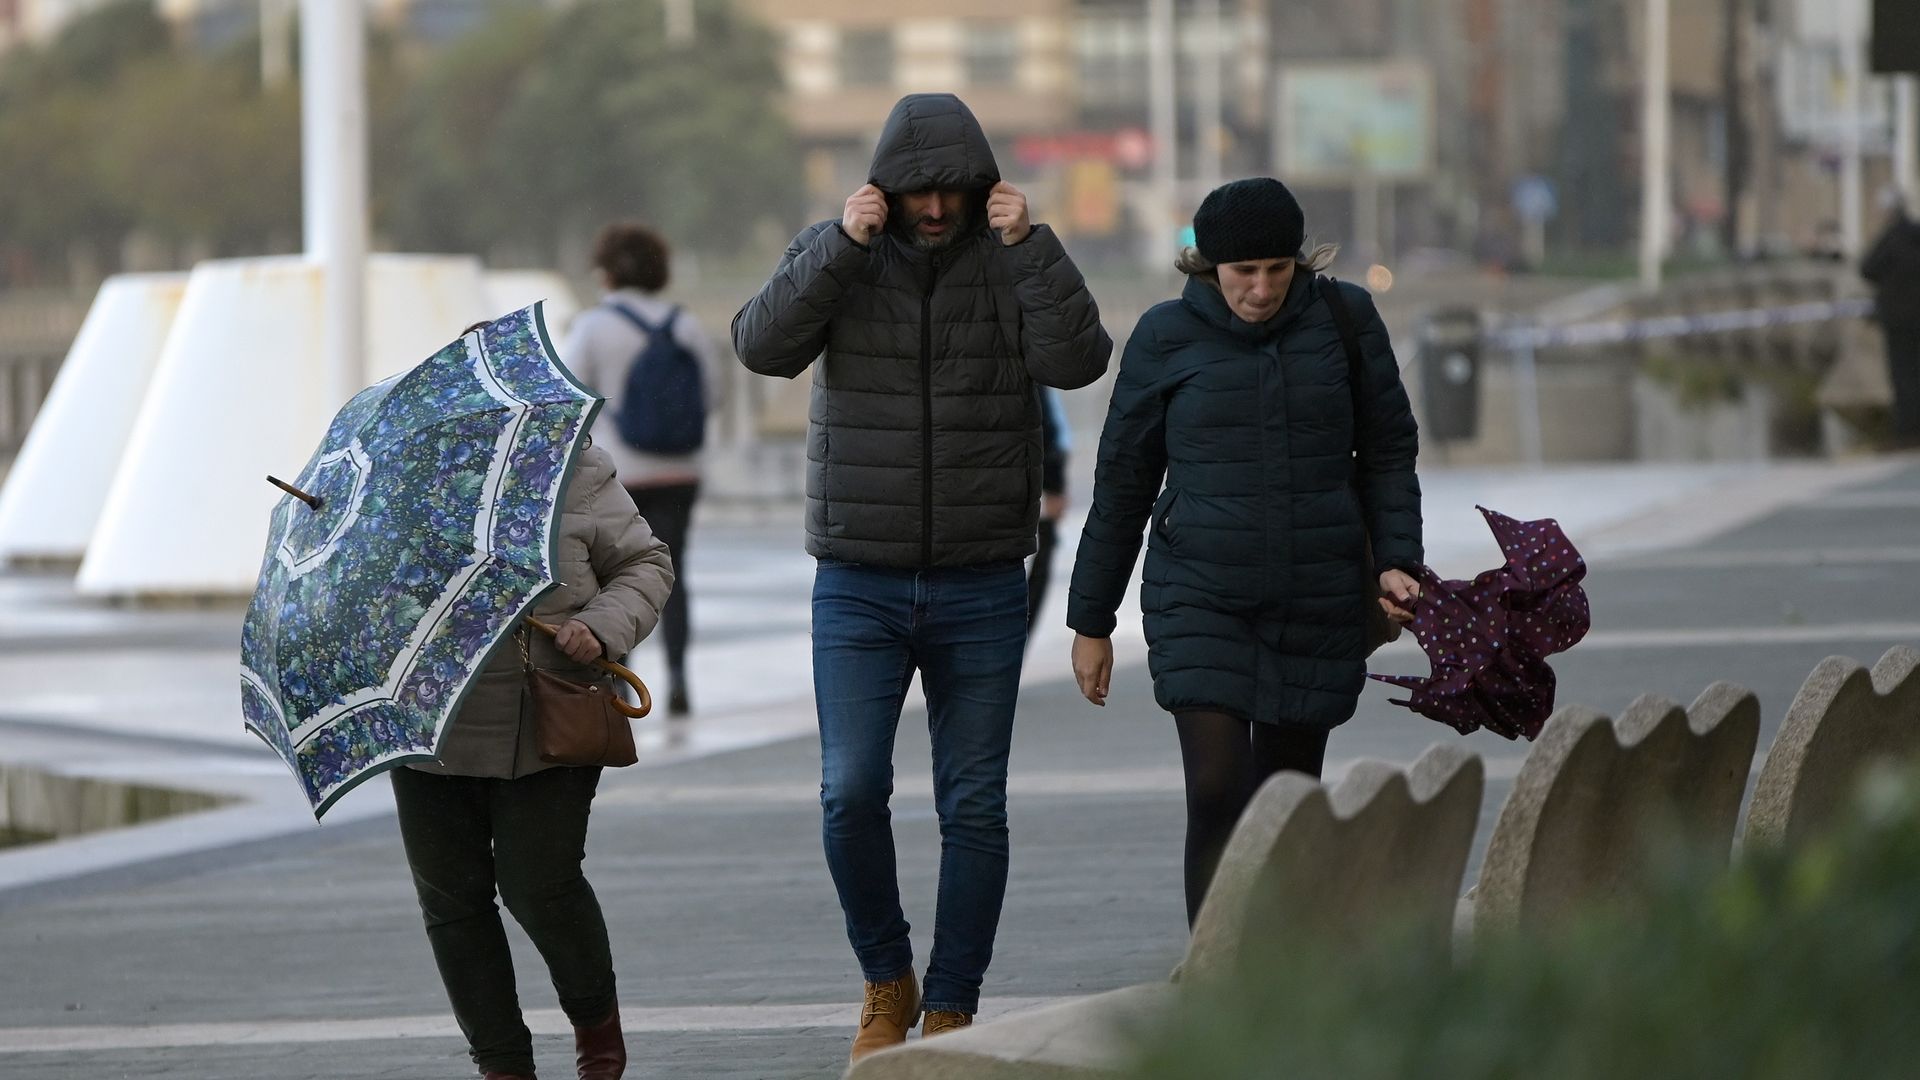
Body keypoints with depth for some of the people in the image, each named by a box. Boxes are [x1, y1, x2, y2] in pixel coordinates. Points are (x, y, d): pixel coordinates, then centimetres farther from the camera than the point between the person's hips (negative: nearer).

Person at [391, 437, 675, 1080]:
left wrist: (602, 629, -15)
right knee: (450, 894, 3)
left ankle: (596, 1020, 22)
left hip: (545, 734, -4)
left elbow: (646, 565, 2)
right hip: (429, 731, 4)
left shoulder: (577, 478, -3)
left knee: (538, 885, -6)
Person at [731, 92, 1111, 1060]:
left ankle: (952, 1009, 12)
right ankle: (886, 984, 10)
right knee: (851, 793, -10)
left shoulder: (1009, 263, 0)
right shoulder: (836, 255, 1)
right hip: (860, 582, 0)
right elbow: (764, 346, -15)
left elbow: (1078, 359, -15)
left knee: (974, 807, 3)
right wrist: (844, 246, -22)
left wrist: (1028, 245, -20)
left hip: (981, 588, 1)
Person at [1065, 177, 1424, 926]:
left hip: (1318, 607, 2)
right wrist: (1091, 621, 8)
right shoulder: (1167, 338, -1)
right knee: (1217, 792, -15)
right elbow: (1123, 480, 6)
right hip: (1201, 603, -2)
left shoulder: (1345, 319, 2)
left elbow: (1388, 451, 10)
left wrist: (1395, 560, -4)